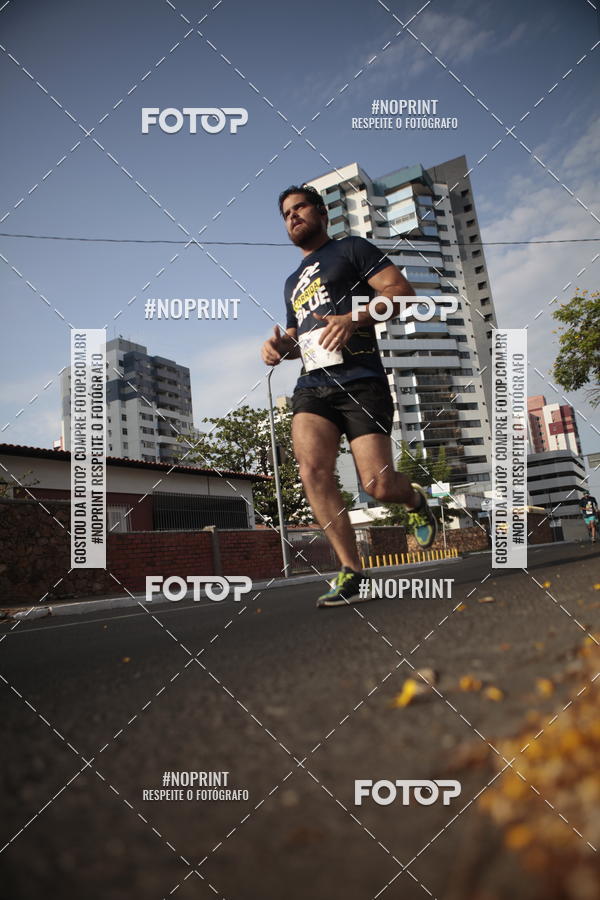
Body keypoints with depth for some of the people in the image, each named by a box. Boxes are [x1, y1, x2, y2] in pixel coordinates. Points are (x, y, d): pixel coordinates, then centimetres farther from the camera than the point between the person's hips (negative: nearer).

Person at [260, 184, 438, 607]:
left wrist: (354, 318, -19)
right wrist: (281, 346, 11)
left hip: (360, 380, -5)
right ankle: (352, 572, -15)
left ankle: (415, 499, 23)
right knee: (312, 469, -22)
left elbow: (401, 290, -1)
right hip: (312, 386, 6)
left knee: (379, 485, -15)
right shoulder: (294, 282, 30)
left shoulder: (352, 249, 12)